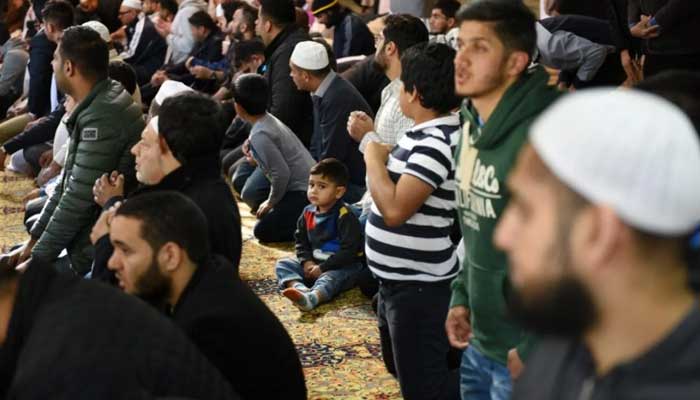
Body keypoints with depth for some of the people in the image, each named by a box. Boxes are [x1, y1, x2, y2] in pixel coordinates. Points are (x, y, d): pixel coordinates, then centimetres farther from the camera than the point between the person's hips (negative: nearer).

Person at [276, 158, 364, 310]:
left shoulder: (345, 216, -17)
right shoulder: (308, 213, 5)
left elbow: (349, 251, -20)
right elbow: (301, 240, 13)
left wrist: (323, 268, -21)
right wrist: (307, 261, -7)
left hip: (343, 266, -7)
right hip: (314, 263, 7)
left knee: (329, 278, -38)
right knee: (283, 264, -8)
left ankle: (310, 298, -69)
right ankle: (300, 288, -39)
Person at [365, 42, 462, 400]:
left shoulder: (435, 145, -24)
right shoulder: (428, 134, 5)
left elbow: (394, 209, -31)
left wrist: (373, 158, -19)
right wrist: (374, 142, 7)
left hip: (417, 284, -10)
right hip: (399, 277, 10)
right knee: (401, 366, 27)